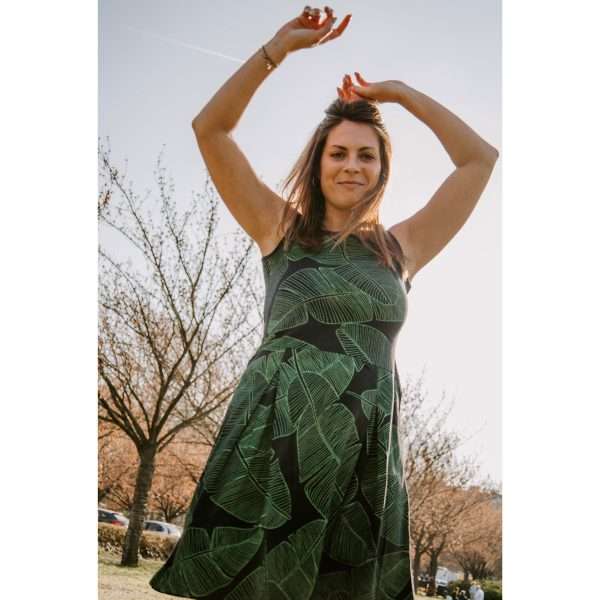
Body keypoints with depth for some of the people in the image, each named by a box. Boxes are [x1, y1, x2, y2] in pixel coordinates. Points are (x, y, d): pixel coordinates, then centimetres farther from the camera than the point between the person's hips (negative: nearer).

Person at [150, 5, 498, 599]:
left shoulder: (401, 247, 14)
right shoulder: (280, 228, 10)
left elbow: (480, 159, 16)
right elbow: (210, 128, 6)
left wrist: (398, 93, 17)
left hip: (364, 454, 2)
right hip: (270, 441, -1)